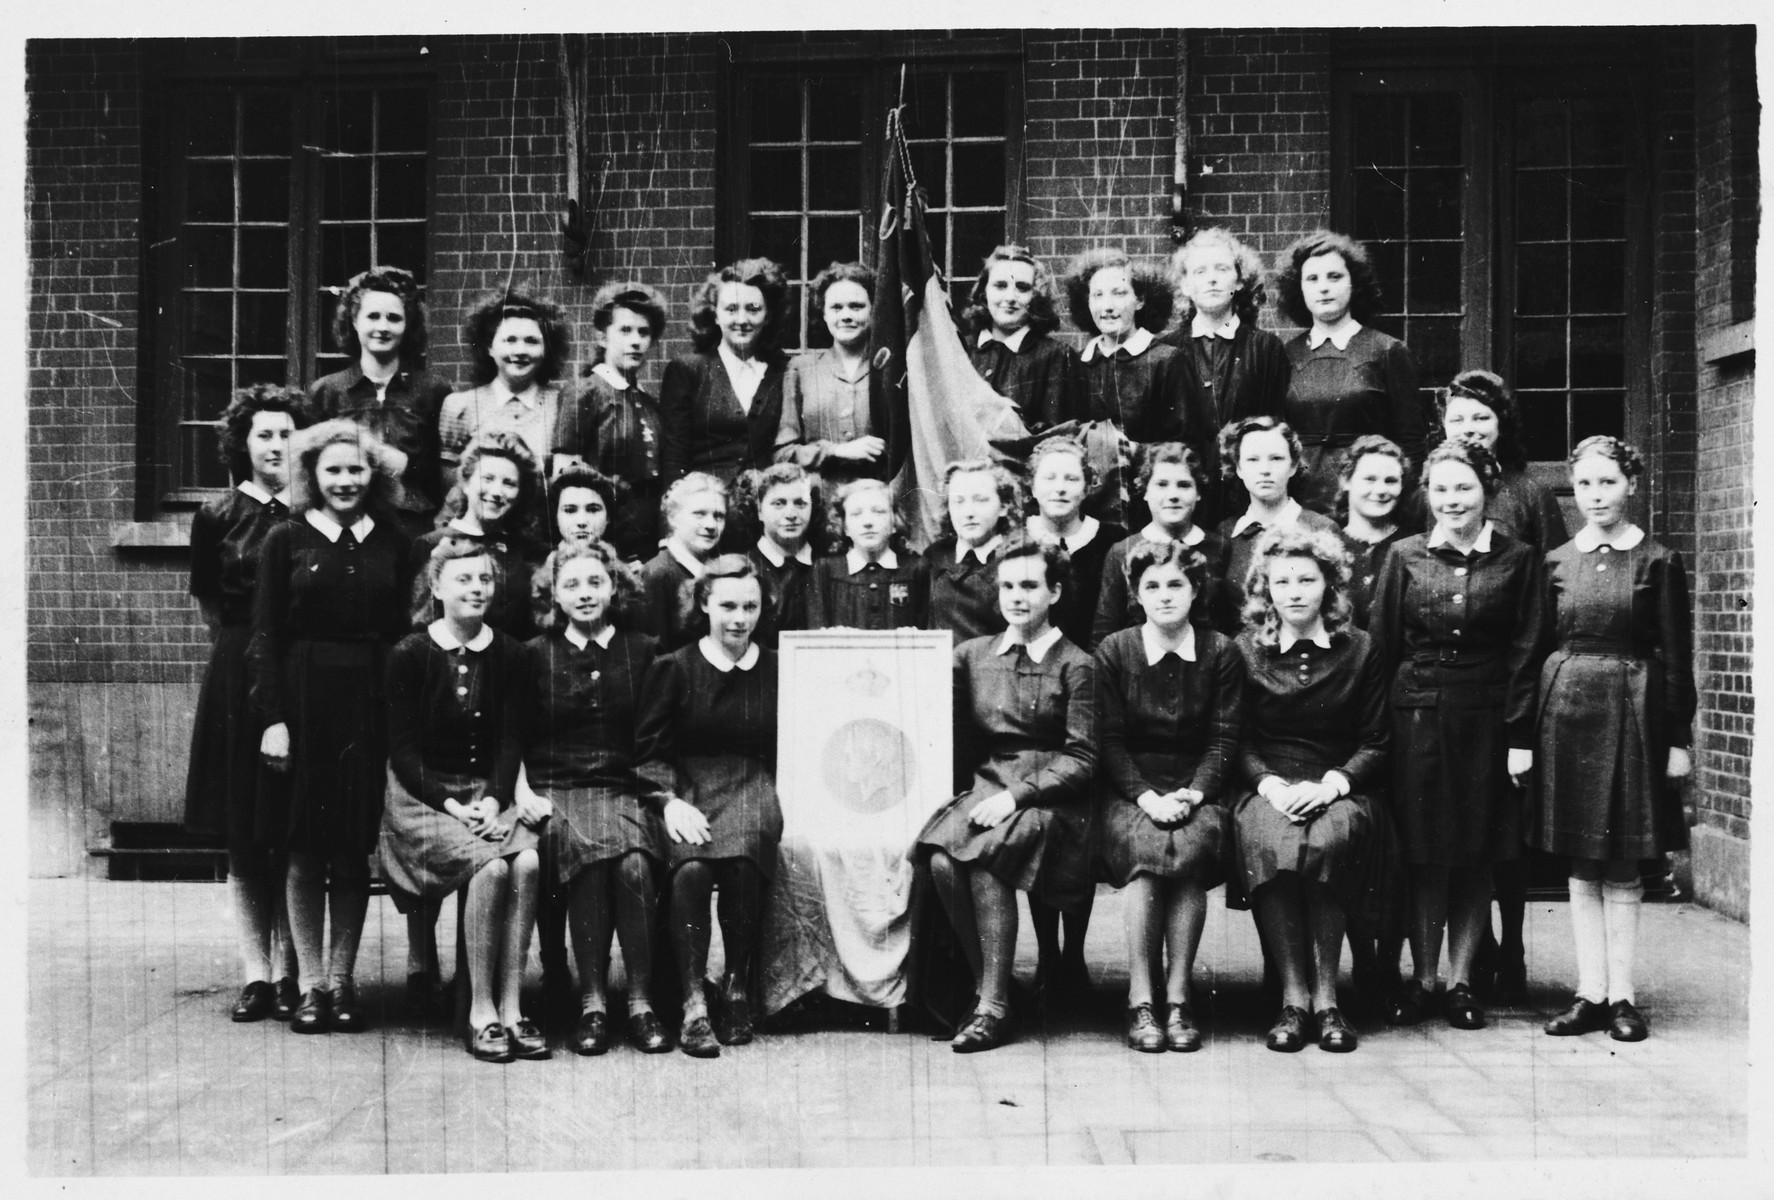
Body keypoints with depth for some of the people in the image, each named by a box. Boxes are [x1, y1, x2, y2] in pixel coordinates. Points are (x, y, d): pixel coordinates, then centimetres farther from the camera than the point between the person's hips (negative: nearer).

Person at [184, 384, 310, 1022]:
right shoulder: (218, 517, 4)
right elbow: (210, 602, 14)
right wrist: (245, 639, 6)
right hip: (238, 677, 1)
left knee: (294, 836, 0)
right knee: (242, 838, 2)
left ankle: (288, 971, 6)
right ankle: (255, 973, 7)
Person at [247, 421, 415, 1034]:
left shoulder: (393, 544, 9)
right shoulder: (287, 540, 3)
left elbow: (404, 633, 9)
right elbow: (265, 635, 0)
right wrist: (272, 717, -8)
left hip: (371, 704, 2)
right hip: (304, 699, -1)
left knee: (355, 850, 4)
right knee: (306, 850, 1)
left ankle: (341, 980, 12)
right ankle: (310, 984, 9)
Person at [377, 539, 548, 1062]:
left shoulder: (508, 654, 6)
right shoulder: (410, 655, -3)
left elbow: (509, 740, 5)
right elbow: (402, 749, -5)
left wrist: (495, 800, -12)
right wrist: (451, 805, -16)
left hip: (489, 790, 3)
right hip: (422, 794, -3)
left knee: (527, 862, -27)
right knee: (491, 865, -30)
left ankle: (510, 1008, -21)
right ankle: (481, 1012, -19)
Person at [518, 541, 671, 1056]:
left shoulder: (644, 651, 11)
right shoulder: (535, 655, 11)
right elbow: (515, 740, 11)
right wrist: (525, 793, -5)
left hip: (627, 789, 1)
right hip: (557, 791, 0)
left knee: (635, 864, -32)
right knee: (587, 857, -33)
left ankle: (641, 1003, -22)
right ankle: (592, 1004, -25)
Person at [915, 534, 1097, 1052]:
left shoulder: (1075, 666, 1)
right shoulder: (972, 654, 15)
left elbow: (1081, 760, -4)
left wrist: (1015, 796, -14)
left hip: (1050, 797, -4)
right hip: (984, 786, 4)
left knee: (984, 857, -30)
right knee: (941, 860, -26)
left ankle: (993, 1008, -21)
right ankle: (985, 987, -12)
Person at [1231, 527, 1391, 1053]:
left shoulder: (1360, 650, 8)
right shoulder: (1245, 650, 8)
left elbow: (1375, 746, 6)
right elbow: (1238, 743, 7)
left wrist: (1330, 784, -12)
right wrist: (1270, 784, -12)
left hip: (1339, 789, 0)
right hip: (1267, 788, 0)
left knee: (1330, 840, -35)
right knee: (1270, 842, -35)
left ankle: (1325, 998, -26)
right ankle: (1293, 997, -27)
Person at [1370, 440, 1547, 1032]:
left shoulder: (1517, 559, 3)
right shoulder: (1405, 556, 4)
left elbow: (1526, 652, 1)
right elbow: (1381, 646, 4)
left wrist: (1520, 735, -6)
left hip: (1486, 718, 0)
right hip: (1416, 715, 0)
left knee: (1477, 856, 6)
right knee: (1422, 854, 3)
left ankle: (1460, 980, 16)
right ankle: (1422, 979, 14)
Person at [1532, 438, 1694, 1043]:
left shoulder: (1657, 562, 0)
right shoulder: (1556, 563, 7)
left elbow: (1676, 657, 0)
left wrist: (1679, 737, -4)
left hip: (1632, 713, -2)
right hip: (1566, 709, 3)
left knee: (1623, 866, 3)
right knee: (1581, 864, 6)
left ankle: (1621, 995, 10)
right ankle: (1591, 993, 12)